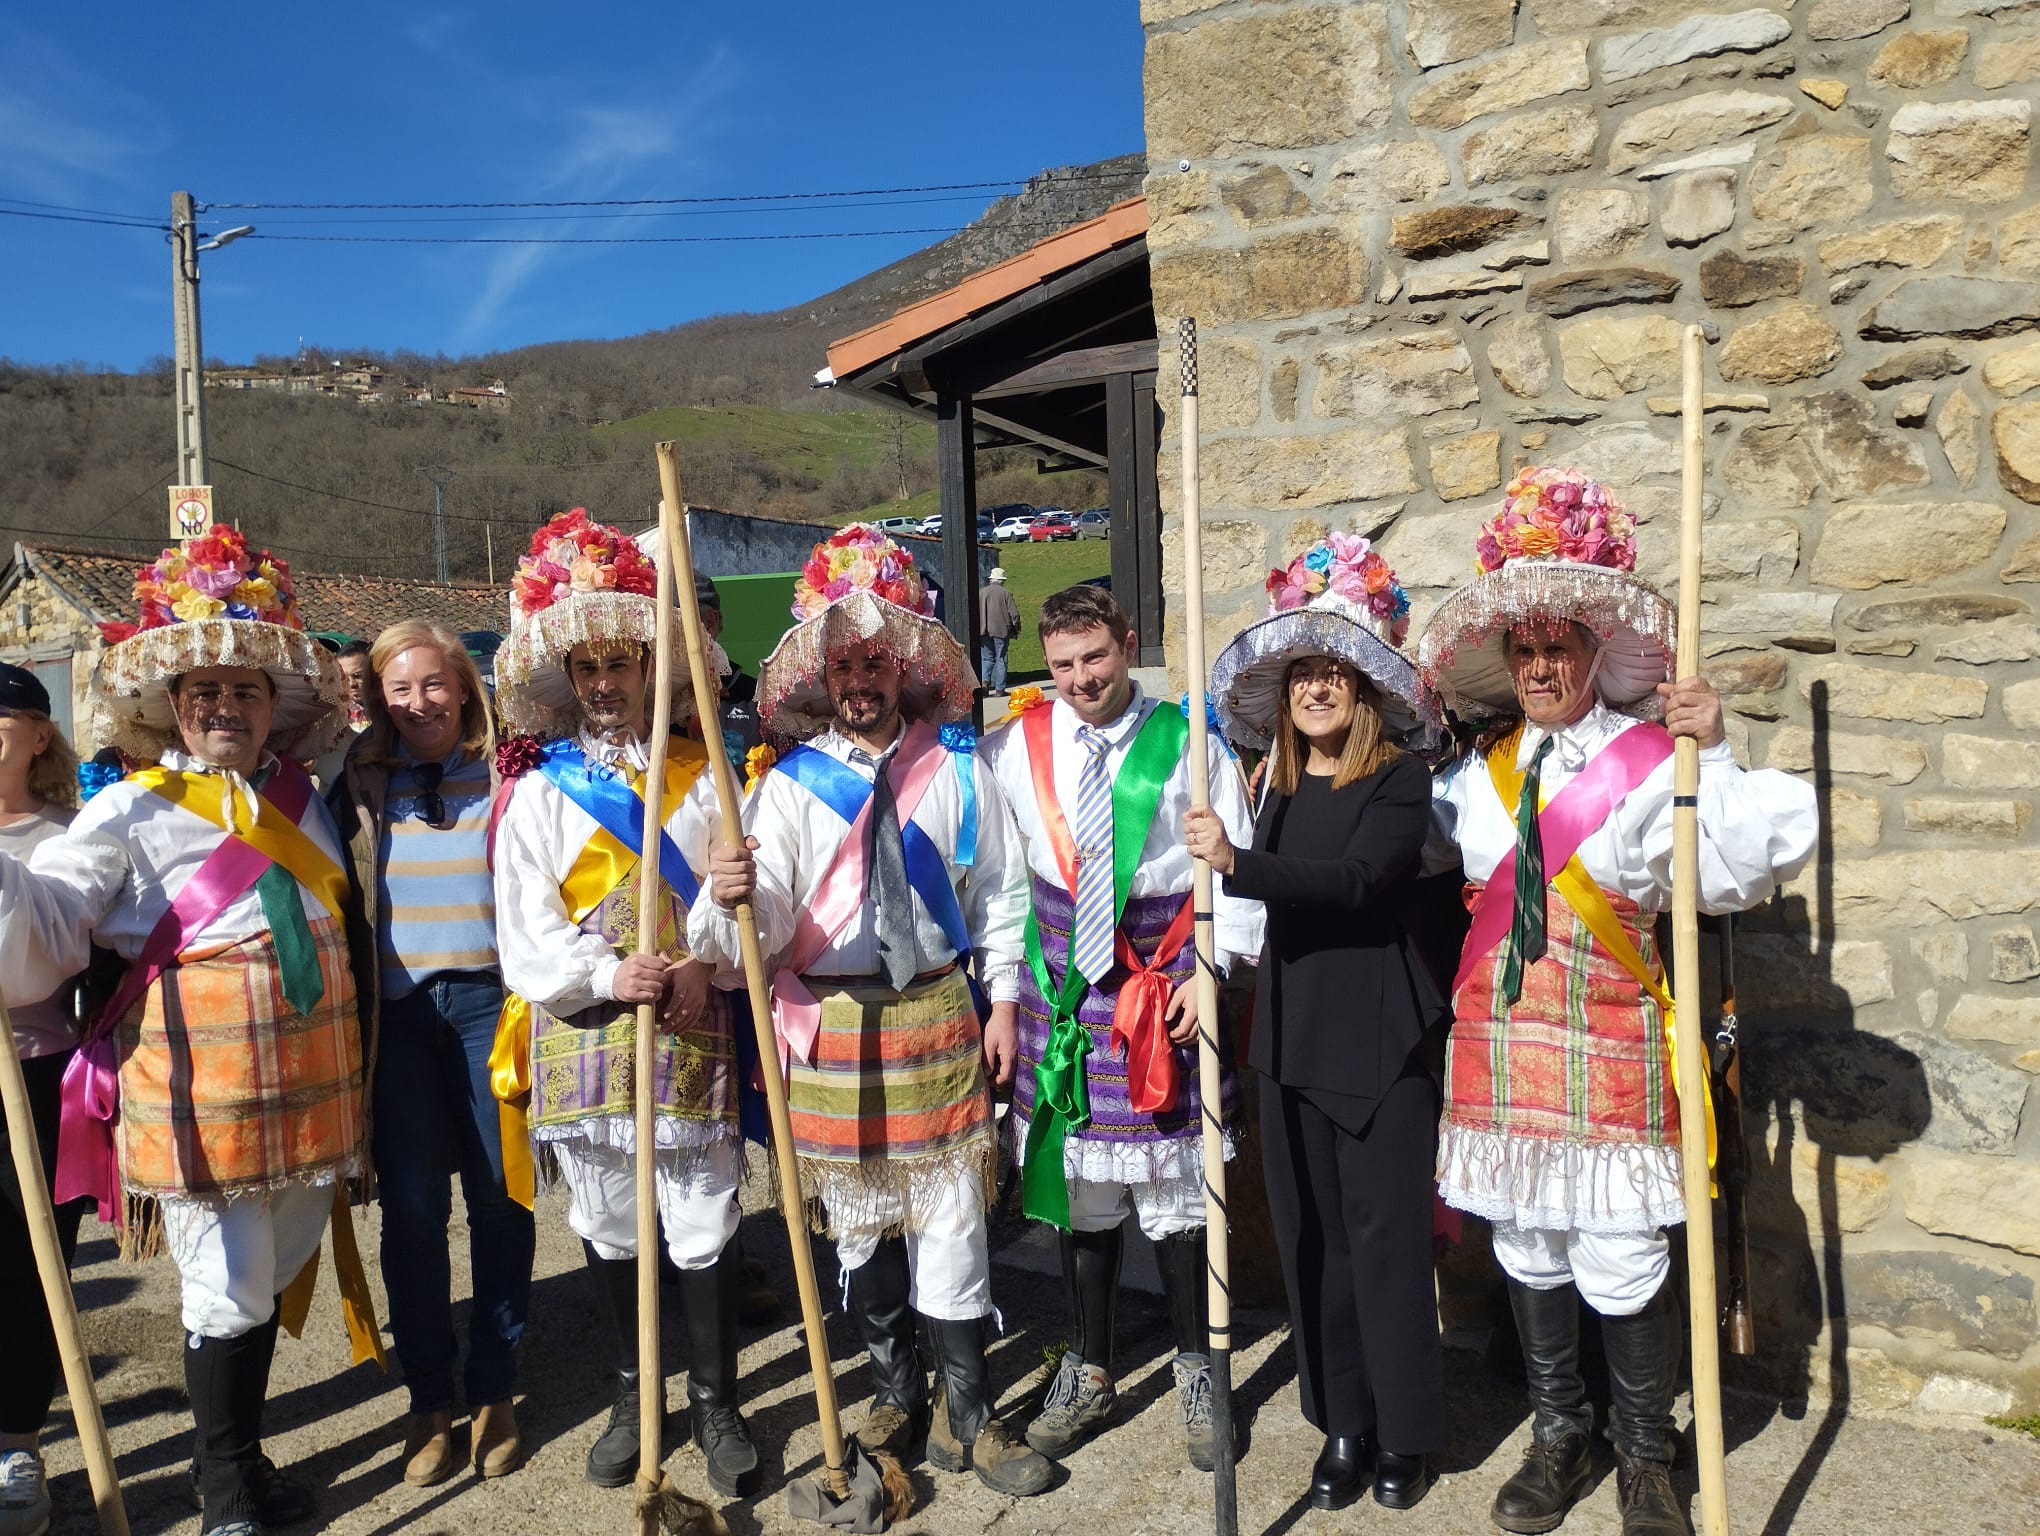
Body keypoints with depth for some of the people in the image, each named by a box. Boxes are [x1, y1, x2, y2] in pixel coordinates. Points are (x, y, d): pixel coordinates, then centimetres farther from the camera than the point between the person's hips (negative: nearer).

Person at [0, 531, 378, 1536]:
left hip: (305, 1077, 5)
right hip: (198, 1081, -5)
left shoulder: (300, 799, 10)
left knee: (276, 1271, 16)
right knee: (226, 1289, 4)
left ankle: (239, 1454, 37)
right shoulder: (135, 811, -5)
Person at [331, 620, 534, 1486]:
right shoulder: (359, 788, 8)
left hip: (489, 1002, -1)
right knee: (411, 1206, 4)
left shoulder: (502, 780, 2)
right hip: (398, 1015, 2)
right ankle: (428, 1397, 19)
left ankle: (493, 1390, 20)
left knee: (499, 1199, 5)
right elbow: (336, 908, 11)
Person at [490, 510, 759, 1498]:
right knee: (606, 1220, 13)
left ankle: (715, 1403, 22)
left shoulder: (700, 776, 5)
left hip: (690, 1026, -1)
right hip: (584, 1032, 1)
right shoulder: (539, 790, 5)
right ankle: (629, 1397, 31)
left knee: (703, 1220, 5)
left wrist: (705, 965, -16)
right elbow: (525, 930, -1)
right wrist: (607, 976, -16)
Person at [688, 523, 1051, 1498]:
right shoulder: (792, 781, -2)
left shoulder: (956, 766, 1)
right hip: (832, 1024, 0)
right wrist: (735, 900, -31)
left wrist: (1002, 1000, 5)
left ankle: (965, 1413, 21)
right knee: (859, 1222, 11)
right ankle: (897, 1393, 32)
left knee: (950, 1218, 5)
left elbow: (998, 892, 8)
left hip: (938, 1013, 0)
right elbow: (765, 930, -9)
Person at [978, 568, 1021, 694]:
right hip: (1001, 631, -2)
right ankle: (1000, 689, 4)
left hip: (985, 631, 2)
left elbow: (975, 612, 3)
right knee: (1001, 659, 5)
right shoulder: (1005, 593, -5)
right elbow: (1014, 614, -6)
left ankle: (985, 680, -8)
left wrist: (978, 630, 10)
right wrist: (1016, 630, 7)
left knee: (988, 658, 14)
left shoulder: (981, 592, 1)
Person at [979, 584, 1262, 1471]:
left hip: (1166, 985, -2)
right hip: (1064, 987, 2)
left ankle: (1195, 1371, 27)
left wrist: (1212, 968, -8)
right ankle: (1088, 1374, 29)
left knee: (1177, 1189, 6)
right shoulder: (1017, 746, 2)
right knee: (1078, 1186, 10)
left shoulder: (1187, 742, -3)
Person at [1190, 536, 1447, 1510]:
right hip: (1293, 1033, 6)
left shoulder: (1400, 777, -9)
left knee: (1386, 1234, 3)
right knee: (1311, 1235, 11)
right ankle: (1343, 1424, 26)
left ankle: (1403, 1434, 21)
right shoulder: (1283, 782, 10)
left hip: (1380, 1038, -6)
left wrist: (1235, 862, -29)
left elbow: (1357, 881, -24)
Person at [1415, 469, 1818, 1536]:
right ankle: (1557, 1437, 36)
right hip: (1500, 1037, 5)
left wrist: (1712, 754, -26)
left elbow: (1734, 872, -18)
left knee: (1622, 1263, 4)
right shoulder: (1482, 771, 7)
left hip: (1609, 1045, -4)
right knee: (1527, 1248, 16)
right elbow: (1406, 841, 22)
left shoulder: (1648, 763, -7)